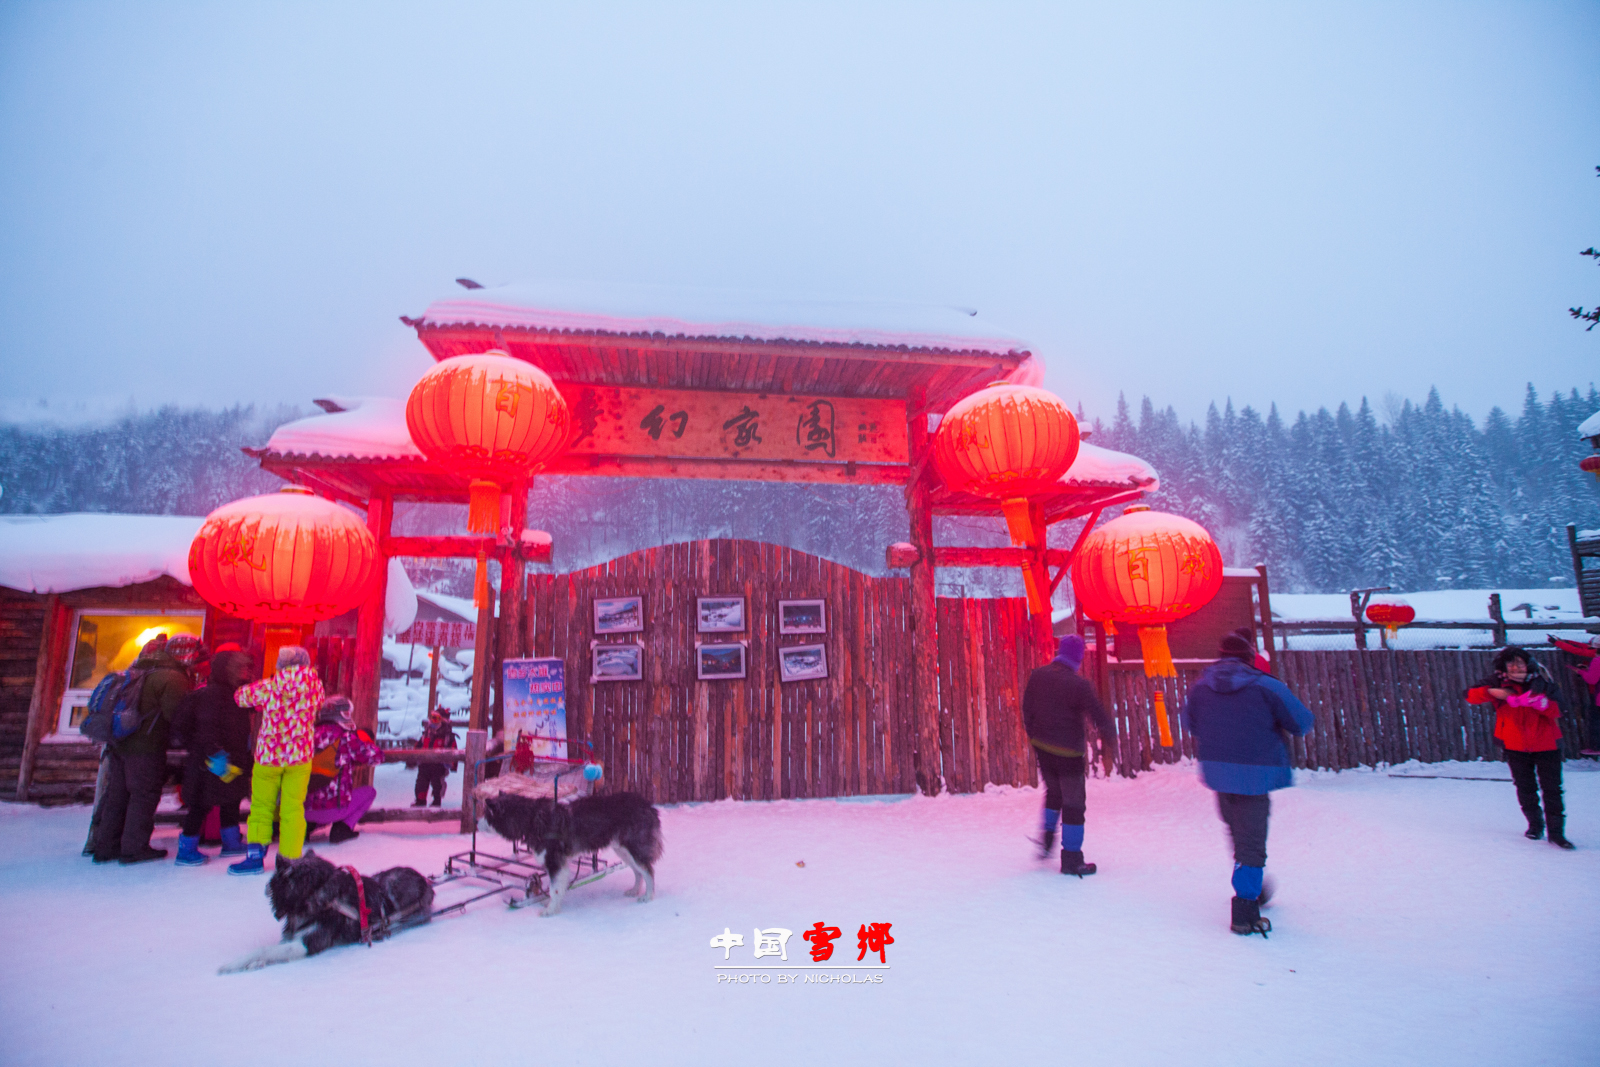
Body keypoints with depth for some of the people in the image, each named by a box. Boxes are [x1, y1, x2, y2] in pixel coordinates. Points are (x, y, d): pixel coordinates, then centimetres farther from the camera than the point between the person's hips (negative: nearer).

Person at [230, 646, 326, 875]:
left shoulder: (267, 687, -10)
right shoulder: (314, 686, -9)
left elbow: (241, 696, 7)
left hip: (268, 755, -1)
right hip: (299, 756, 1)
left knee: (261, 806, 15)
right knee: (293, 808, 8)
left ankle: (255, 855, 15)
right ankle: (290, 859, 12)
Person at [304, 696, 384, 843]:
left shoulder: (310, 736, 5)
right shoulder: (346, 737, -8)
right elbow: (376, 757, 1)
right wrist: (366, 740, 19)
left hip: (303, 809, 5)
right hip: (332, 809, -5)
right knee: (369, 791, 18)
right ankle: (341, 829, 3)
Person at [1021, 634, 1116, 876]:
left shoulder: (1037, 675, -2)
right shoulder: (1079, 684, -18)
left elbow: (1027, 709, 7)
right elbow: (1101, 718, -16)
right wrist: (1108, 751, -5)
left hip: (1041, 746, 6)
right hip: (1068, 752, -6)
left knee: (1054, 792, 26)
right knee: (1073, 803, 5)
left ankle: (1046, 841, 28)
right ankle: (1071, 860, 10)